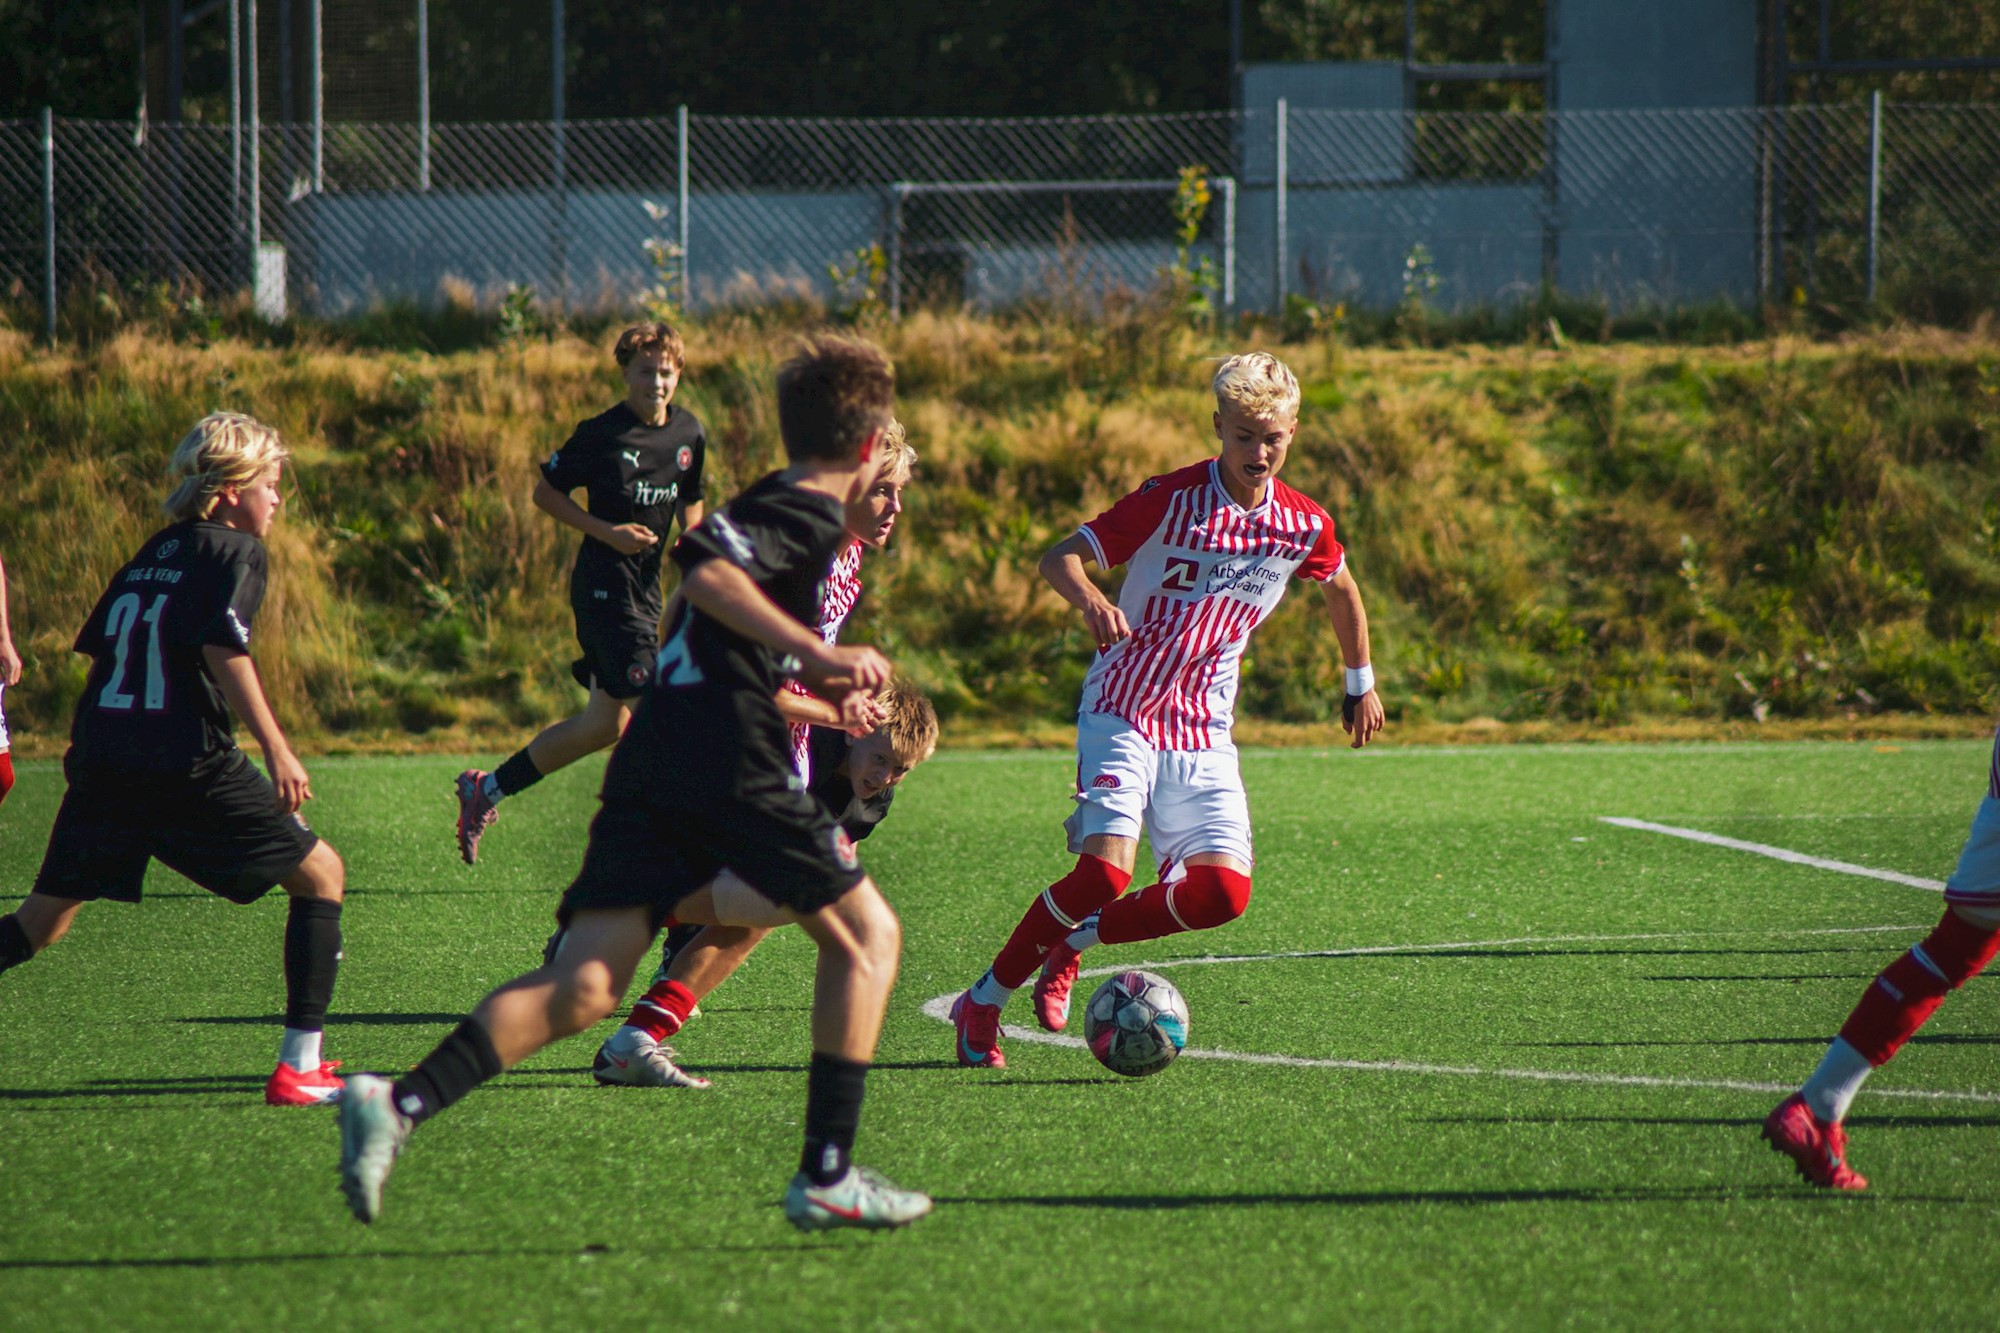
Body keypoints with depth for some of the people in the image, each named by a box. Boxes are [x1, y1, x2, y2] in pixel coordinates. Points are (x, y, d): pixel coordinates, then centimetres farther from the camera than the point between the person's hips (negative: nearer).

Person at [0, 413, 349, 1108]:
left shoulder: (153, 553, 20)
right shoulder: (234, 551, -1)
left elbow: (99, 647, 21)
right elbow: (223, 648, -16)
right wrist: (277, 749, -18)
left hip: (102, 762, 7)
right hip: (188, 764, -7)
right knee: (320, 874, 6)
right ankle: (300, 1065, 0)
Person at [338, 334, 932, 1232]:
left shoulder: (769, 504, 28)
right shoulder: (811, 516, -1)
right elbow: (706, 568, -19)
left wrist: (817, 687, 44)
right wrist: (817, 653, -20)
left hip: (649, 764, 8)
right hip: (731, 768, -8)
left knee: (584, 985, -6)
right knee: (866, 934, 10)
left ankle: (400, 1105, -26)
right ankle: (826, 1175, 4)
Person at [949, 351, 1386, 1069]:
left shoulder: (1303, 525, 1)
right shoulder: (1171, 499, -11)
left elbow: (1342, 589, 24)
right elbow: (1060, 556, -12)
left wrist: (1361, 683, 31)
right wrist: (1092, 601, -33)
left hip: (1203, 731, 5)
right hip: (1123, 712, -5)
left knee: (1222, 892, -13)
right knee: (1106, 872, -22)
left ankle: (1069, 942, 12)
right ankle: (981, 1007, -4)